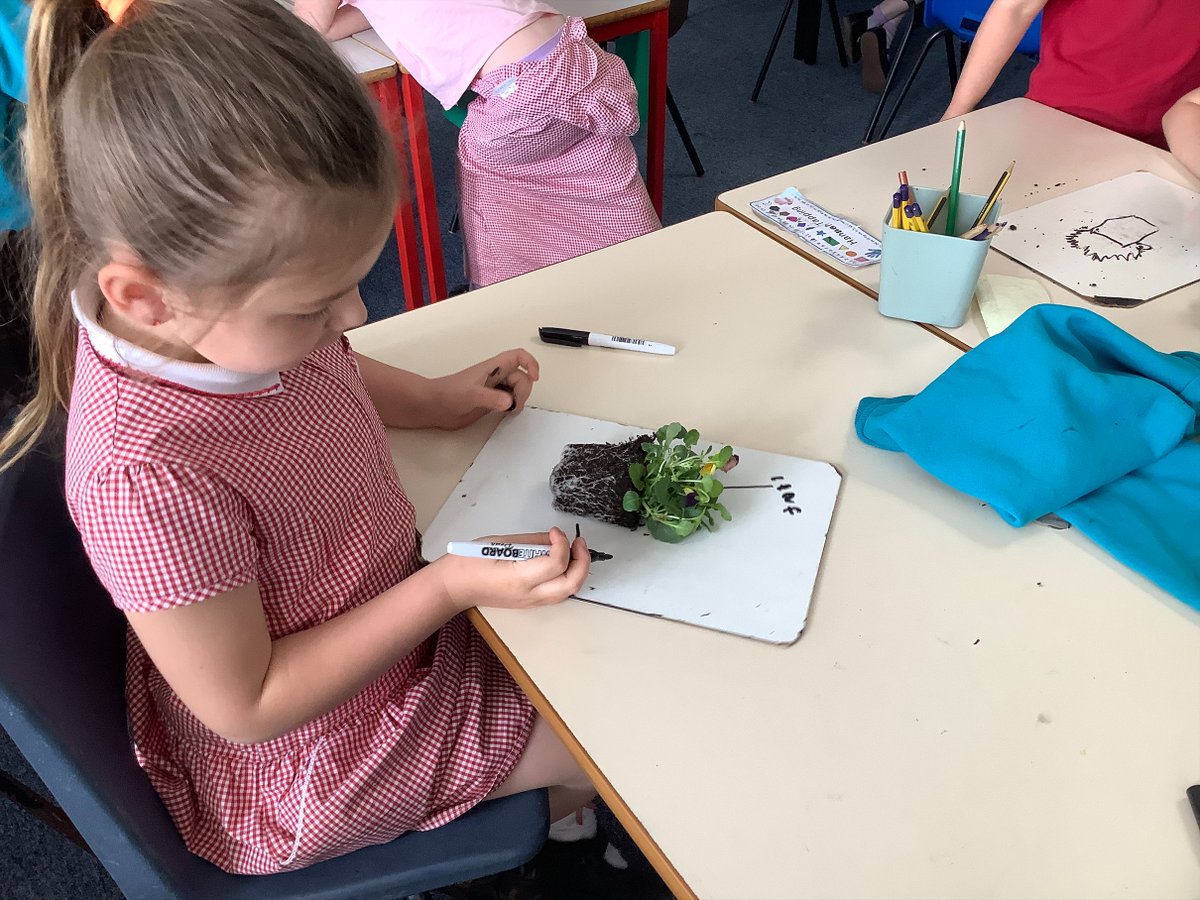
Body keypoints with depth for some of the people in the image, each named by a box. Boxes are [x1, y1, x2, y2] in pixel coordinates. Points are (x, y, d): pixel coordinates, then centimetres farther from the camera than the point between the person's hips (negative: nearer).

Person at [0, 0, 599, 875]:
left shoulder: (212, 314, -17)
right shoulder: (149, 476, -42)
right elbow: (246, 707, -29)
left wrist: (432, 397, -5)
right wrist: (449, 588, -31)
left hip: (382, 600, 7)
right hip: (306, 761, -7)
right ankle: (552, 826, 44)